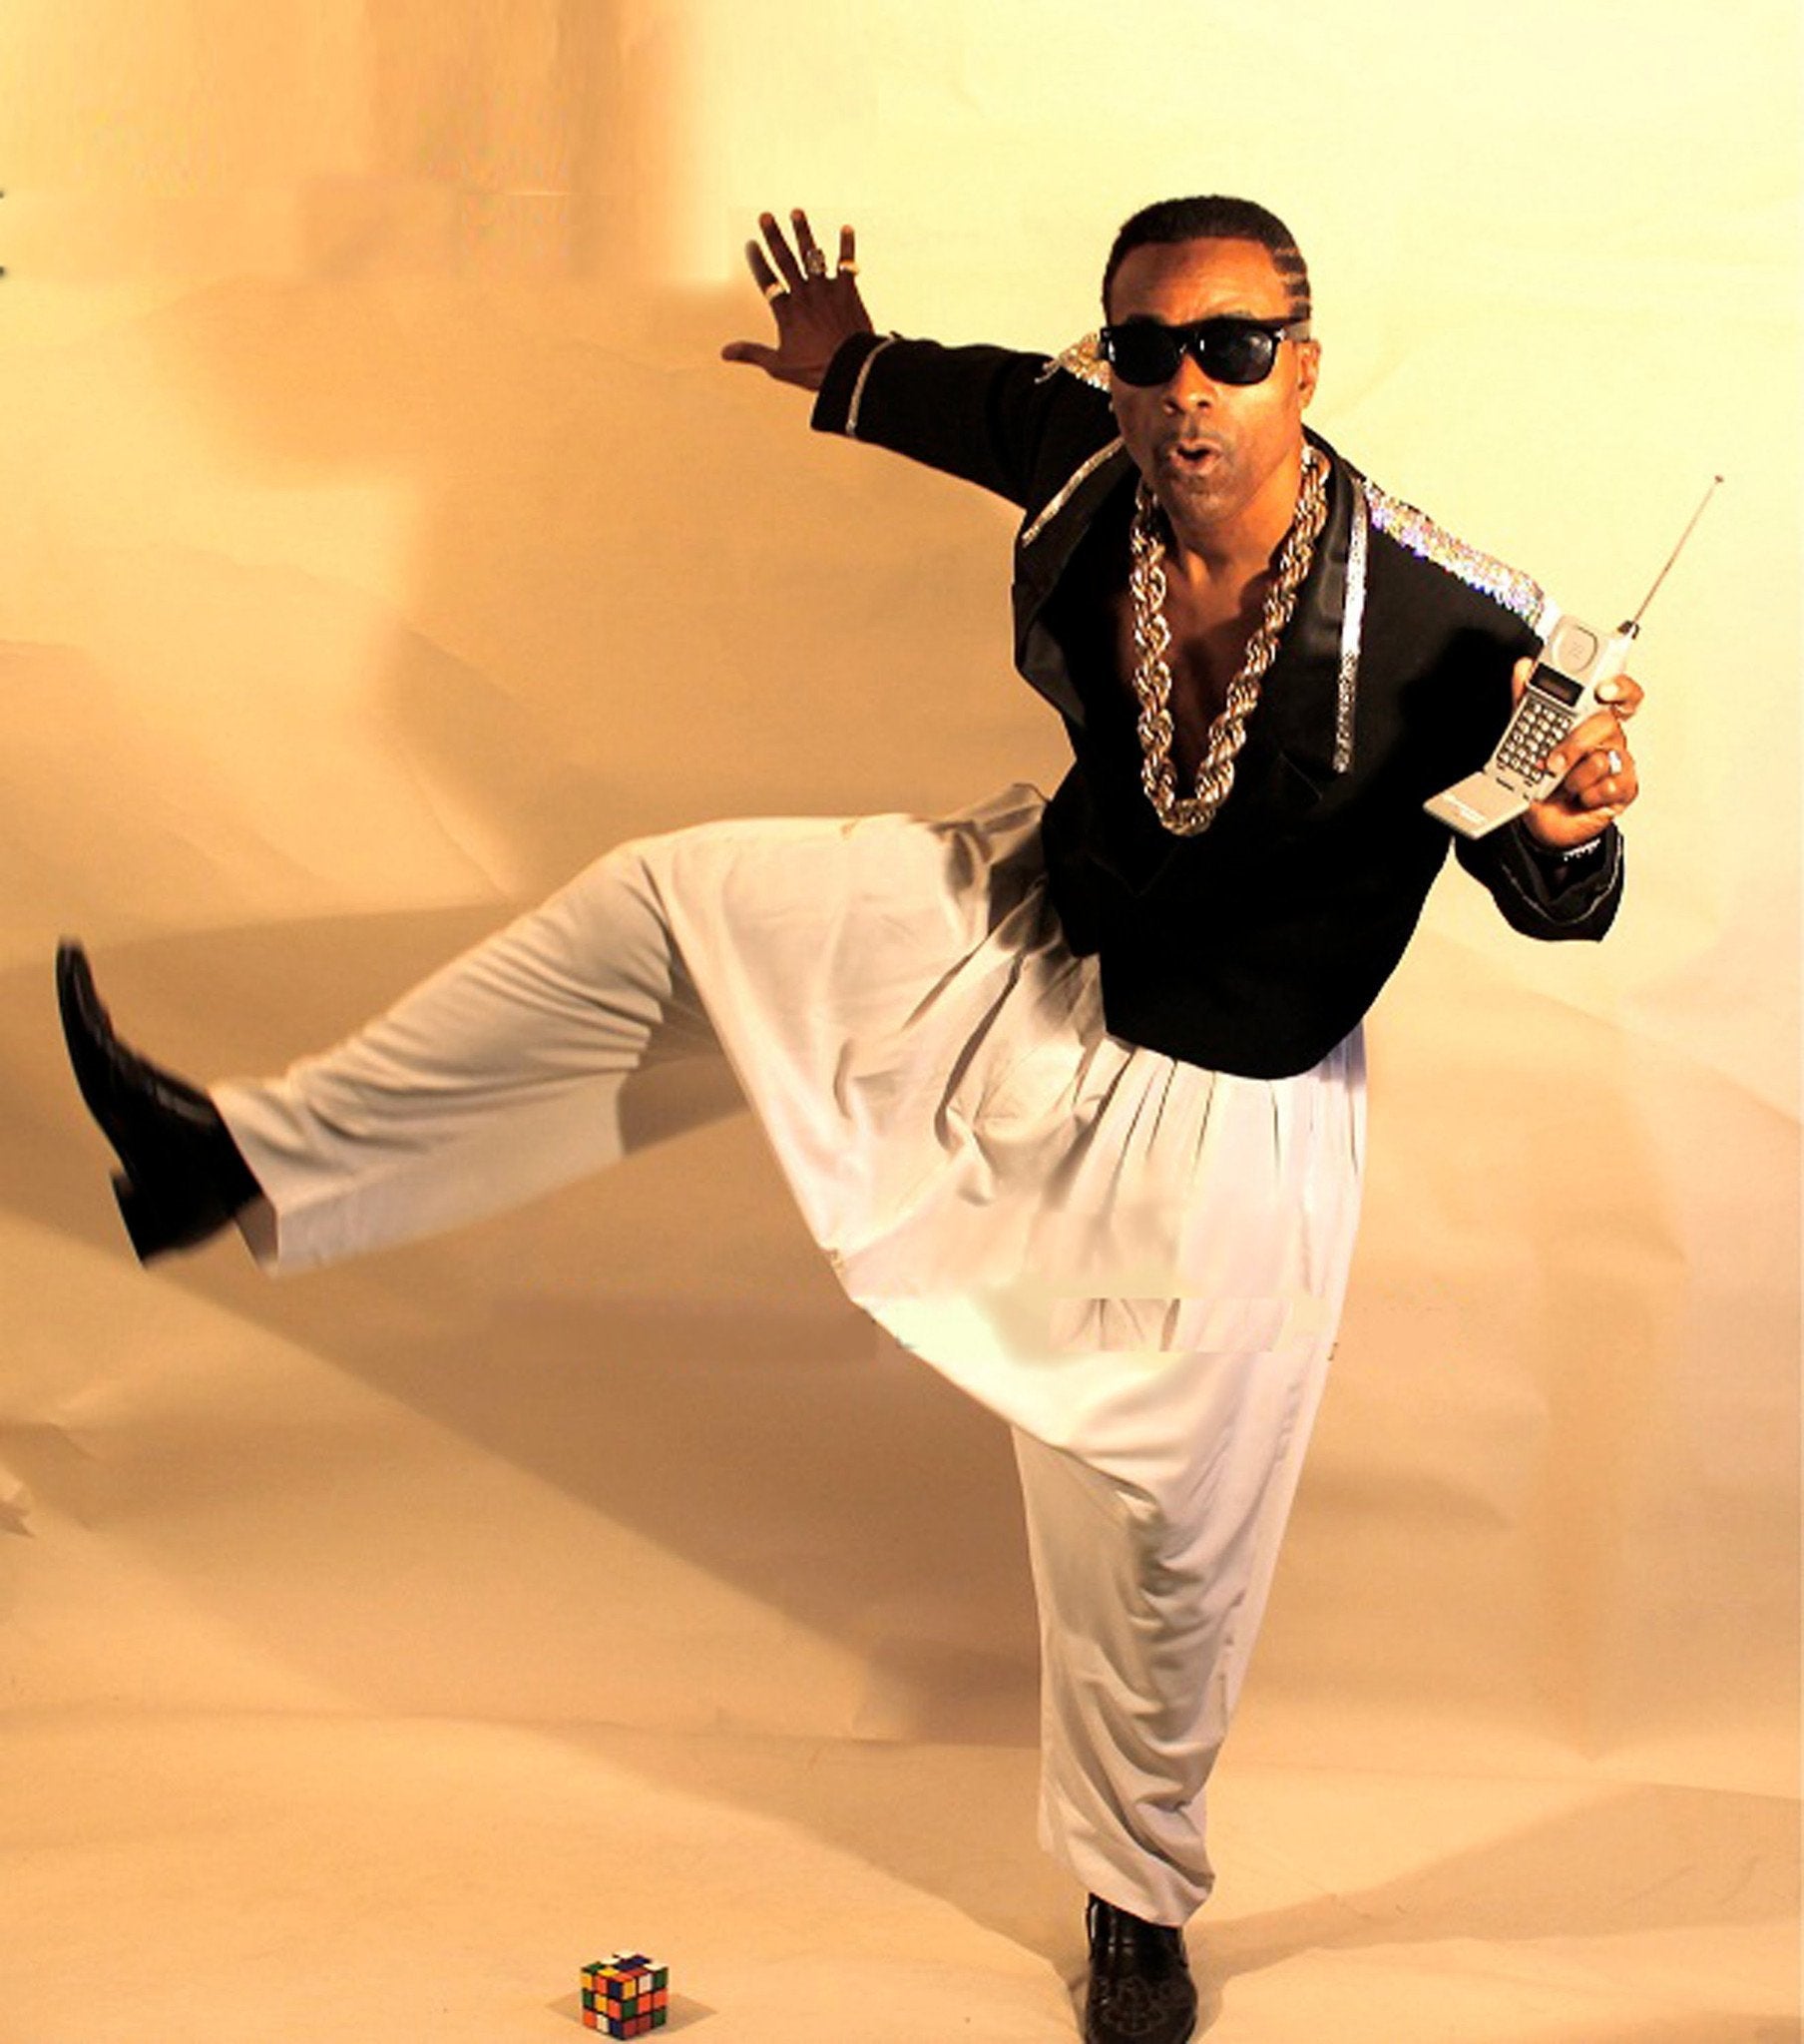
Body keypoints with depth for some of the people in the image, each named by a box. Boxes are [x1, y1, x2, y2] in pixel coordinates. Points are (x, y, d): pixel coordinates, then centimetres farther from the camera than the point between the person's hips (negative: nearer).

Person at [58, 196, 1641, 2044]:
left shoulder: (1440, 624, -30)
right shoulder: (1086, 487, -15)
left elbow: (1555, 893, -19)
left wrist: (1568, 831, -41)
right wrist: (859, 377, 24)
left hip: (1212, 1122, -5)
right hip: (1023, 940, 5)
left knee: (1158, 1550, 7)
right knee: (671, 905, -1)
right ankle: (248, 1162, 12)